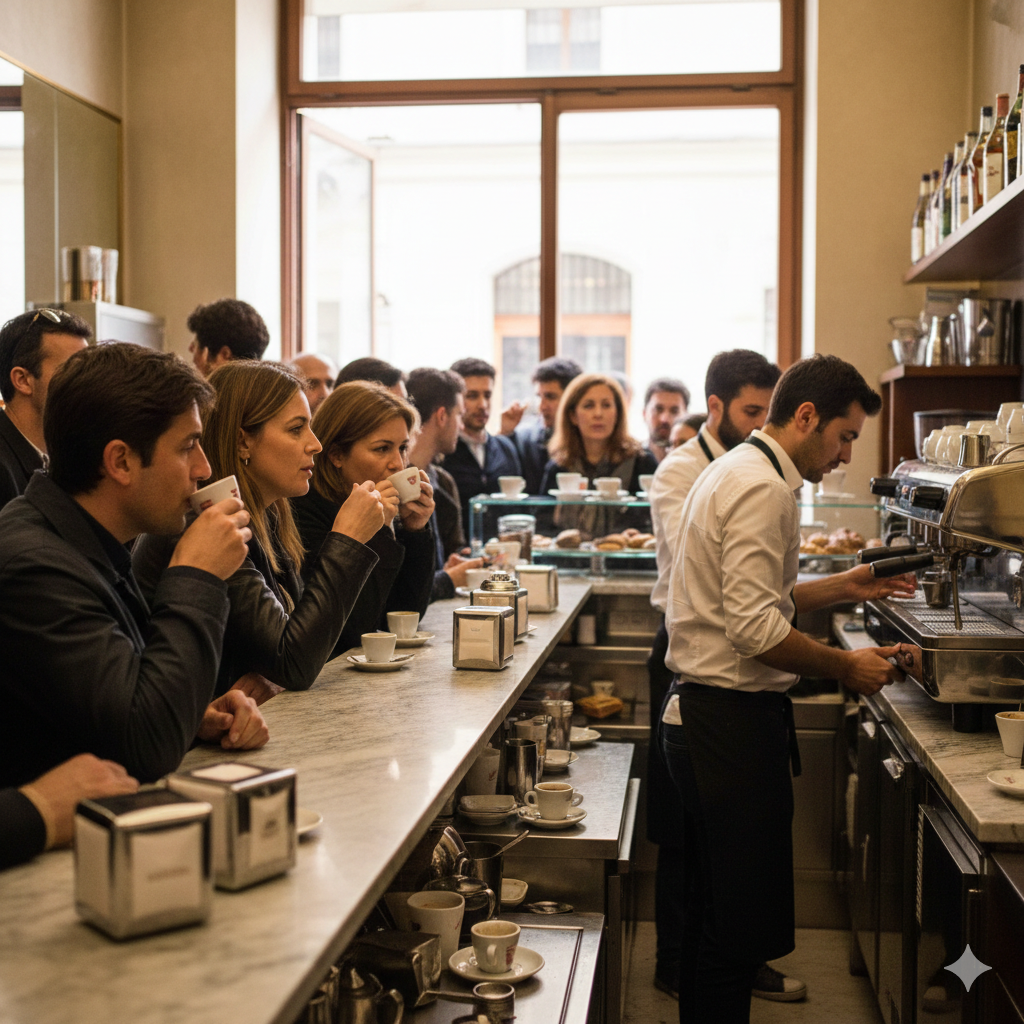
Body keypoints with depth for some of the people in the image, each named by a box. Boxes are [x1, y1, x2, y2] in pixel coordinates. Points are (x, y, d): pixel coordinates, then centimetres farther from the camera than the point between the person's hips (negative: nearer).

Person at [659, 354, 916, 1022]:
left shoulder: (737, 471, 17)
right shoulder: (763, 488, -16)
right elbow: (755, 627, -23)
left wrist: (841, 588, 17)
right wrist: (845, 667, -13)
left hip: (703, 712, 11)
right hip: (734, 720, -11)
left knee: (713, 910, 19)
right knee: (741, 923, -3)